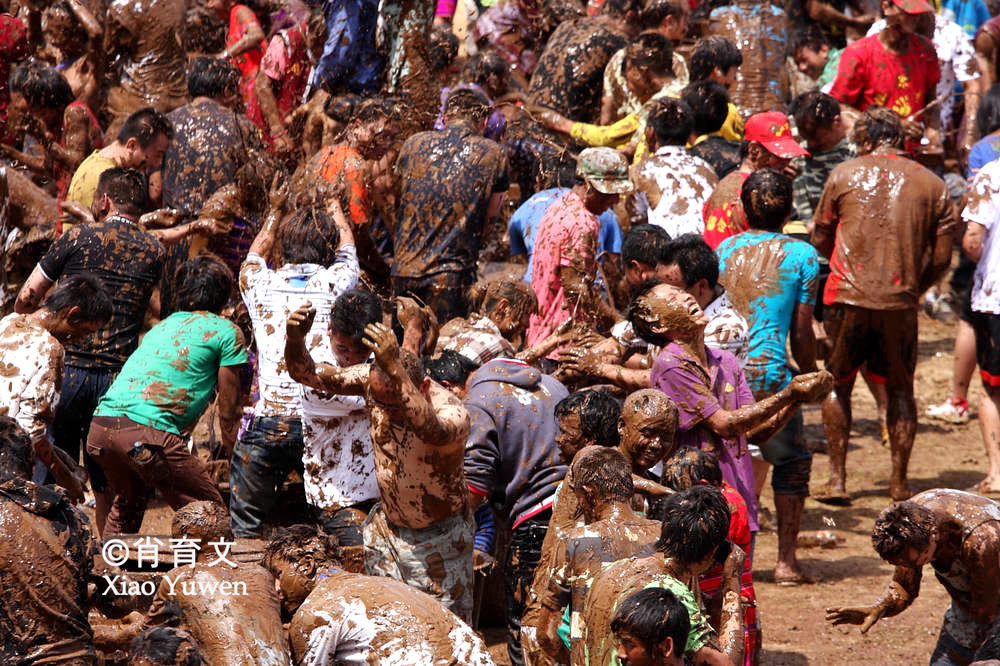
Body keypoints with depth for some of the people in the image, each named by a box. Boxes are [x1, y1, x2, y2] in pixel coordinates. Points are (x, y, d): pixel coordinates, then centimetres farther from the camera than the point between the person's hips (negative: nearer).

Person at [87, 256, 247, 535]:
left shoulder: (161, 327, 30)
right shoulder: (226, 331, 9)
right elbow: (228, 413, 11)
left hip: (99, 428, 7)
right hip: (147, 433, -7)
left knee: (128, 502, 33)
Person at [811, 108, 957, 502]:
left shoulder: (844, 175, 2)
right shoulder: (933, 185, 5)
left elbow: (821, 240, 10)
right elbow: (942, 259, 5)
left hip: (848, 296, -1)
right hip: (901, 303, 1)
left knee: (837, 384, 14)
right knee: (900, 388, 16)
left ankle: (837, 479, 10)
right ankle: (899, 482, 13)